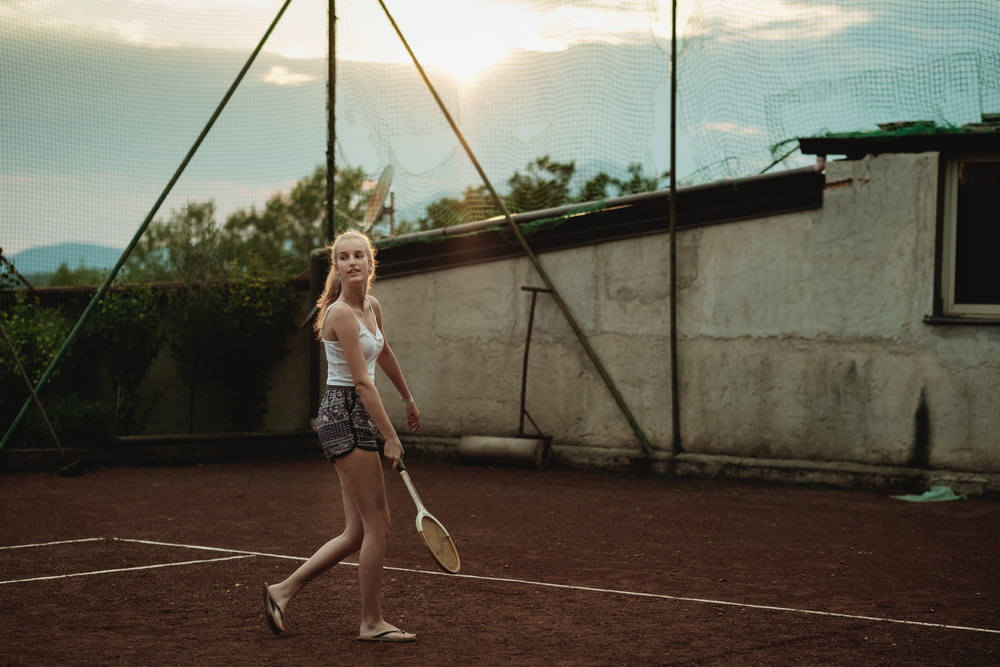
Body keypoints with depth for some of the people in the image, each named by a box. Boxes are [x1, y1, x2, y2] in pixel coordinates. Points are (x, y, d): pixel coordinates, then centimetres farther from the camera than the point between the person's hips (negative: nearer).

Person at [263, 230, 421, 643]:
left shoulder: (372, 307, 11)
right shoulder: (341, 313, -16)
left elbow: (384, 354, 30)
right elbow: (363, 381, -19)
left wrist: (408, 399, 40)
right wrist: (390, 437, -20)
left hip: (356, 420, 9)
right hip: (345, 415, -9)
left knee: (358, 533, 9)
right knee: (378, 524, -5)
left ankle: (283, 591, 14)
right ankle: (372, 623, 4)